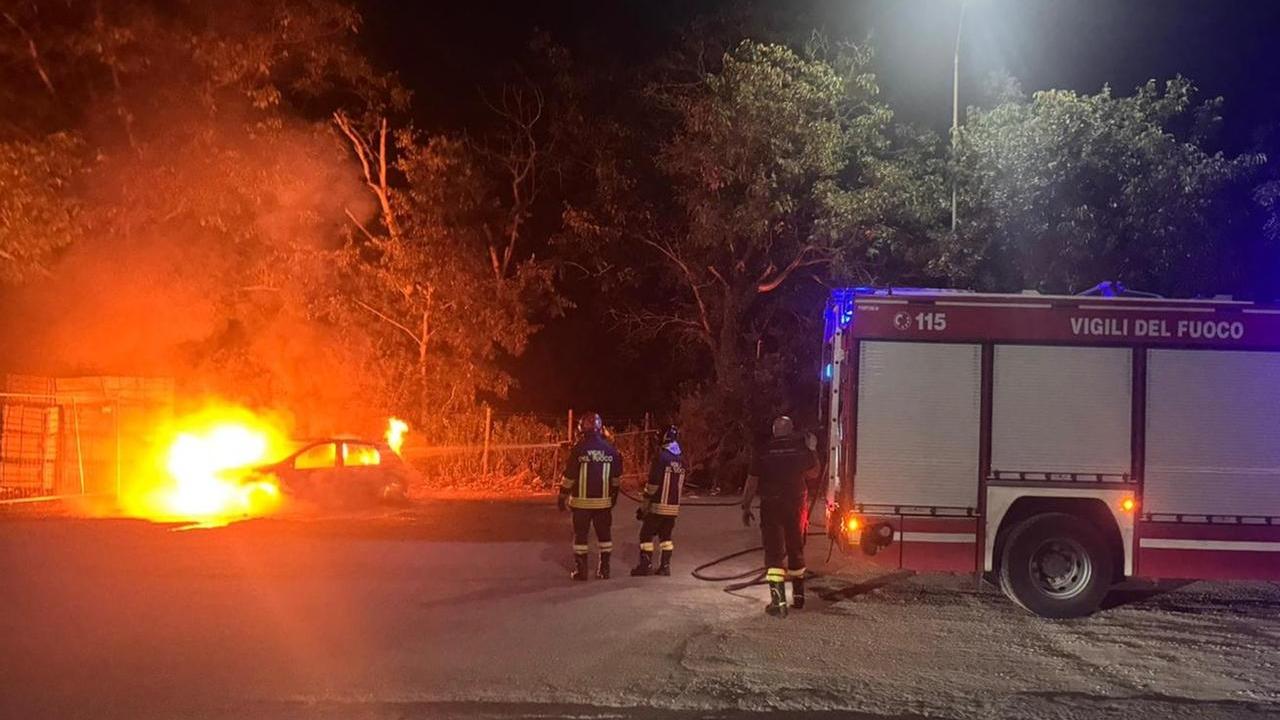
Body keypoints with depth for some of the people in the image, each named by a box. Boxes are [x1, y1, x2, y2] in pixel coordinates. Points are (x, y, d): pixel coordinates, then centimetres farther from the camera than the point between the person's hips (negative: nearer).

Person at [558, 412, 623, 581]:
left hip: (582, 501, -3)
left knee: (580, 534, 6)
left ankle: (581, 570, 7)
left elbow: (569, 476, -9)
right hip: (603, 501, 3)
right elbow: (616, 476, 9)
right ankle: (604, 568, 16)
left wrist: (562, 497, 1)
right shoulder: (610, 449, 0)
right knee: (604, 534, 13)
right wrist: (614, 495, 23)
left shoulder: (578, 448, -10)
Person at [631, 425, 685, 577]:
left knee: (646, 534, 3)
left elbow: (652, 484, -15)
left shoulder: (661, 456, -14)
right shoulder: (681, 460, 6)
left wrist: (644, 506, -8)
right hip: (674, 506, 6)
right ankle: (665, 566, 12)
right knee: (666, 535, 14)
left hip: (658, 505, -6)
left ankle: (646, 565, 0)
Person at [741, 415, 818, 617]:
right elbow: (813, 473, 15)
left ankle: (778, 601, -15)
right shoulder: (803, 448, 0)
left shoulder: (762, 451, -6)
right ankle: (798, 596, 31)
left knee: (774, 552, -2)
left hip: (771, 507, -2)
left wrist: (746, 507, 4)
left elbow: (752, 481, -4)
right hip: (797, 506, 2)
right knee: (796, 550, 18)